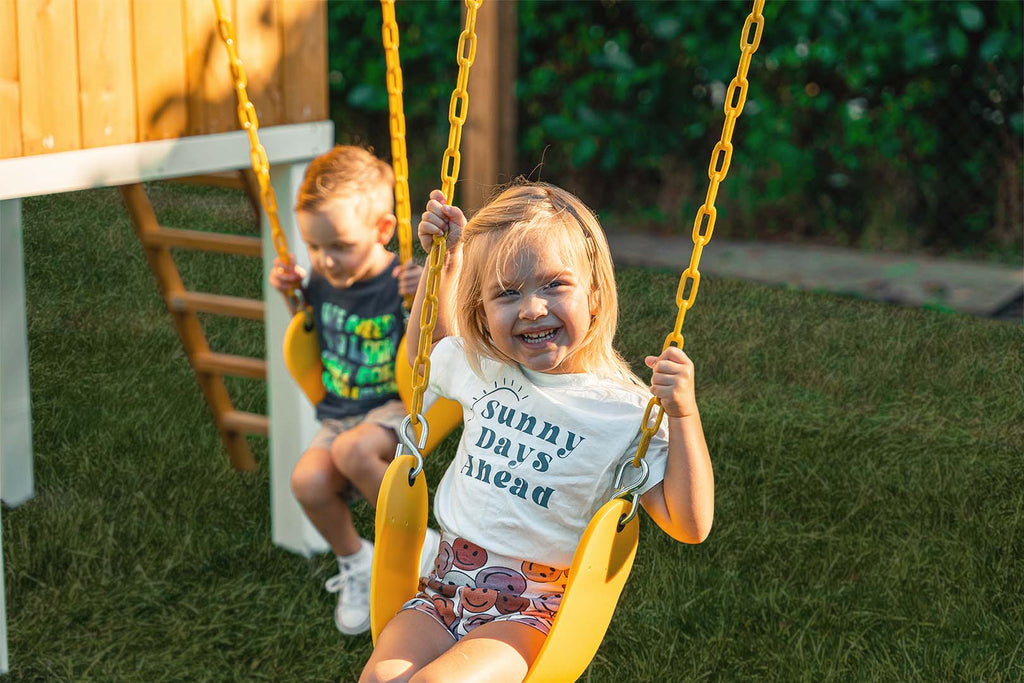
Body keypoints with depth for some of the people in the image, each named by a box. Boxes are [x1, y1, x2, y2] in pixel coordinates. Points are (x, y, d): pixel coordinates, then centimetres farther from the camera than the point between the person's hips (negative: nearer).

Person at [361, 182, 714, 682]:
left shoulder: (625, 412, -10)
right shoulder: (480, 367, 5)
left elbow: (690, 527, -12)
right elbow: (426, 350, 30)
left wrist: (683, 414, -23)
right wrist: (445, 262, 16)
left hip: (531, 609, -4)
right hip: (445, 583, 4)